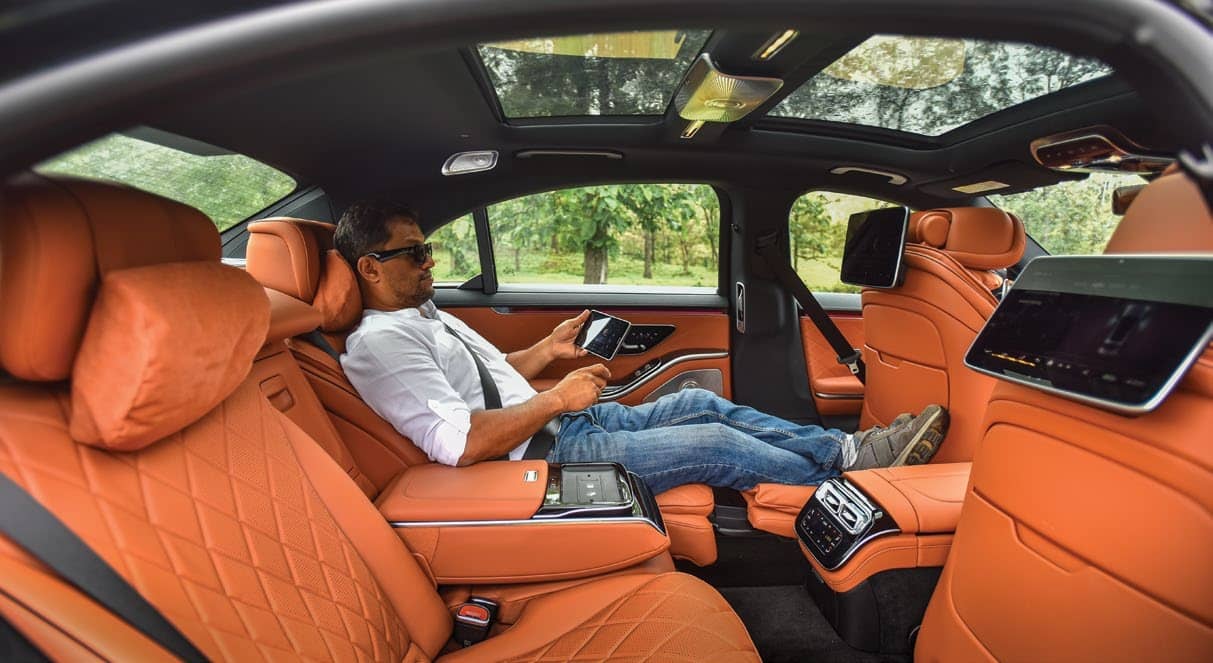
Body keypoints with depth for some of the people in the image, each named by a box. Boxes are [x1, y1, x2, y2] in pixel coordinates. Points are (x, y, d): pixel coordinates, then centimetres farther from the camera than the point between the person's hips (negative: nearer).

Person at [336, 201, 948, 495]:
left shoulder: (425, 316, 15)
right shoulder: (378, 343, -16)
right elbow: (457, 442, -26)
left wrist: (549, 349, 16)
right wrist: (556, 400, -19)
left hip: (560, 421, 10)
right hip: (543, 455, -9)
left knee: (702, 404, 4)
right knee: (715, 442, -11)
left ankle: (841, 444, 15)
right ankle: (848, 465, 11)